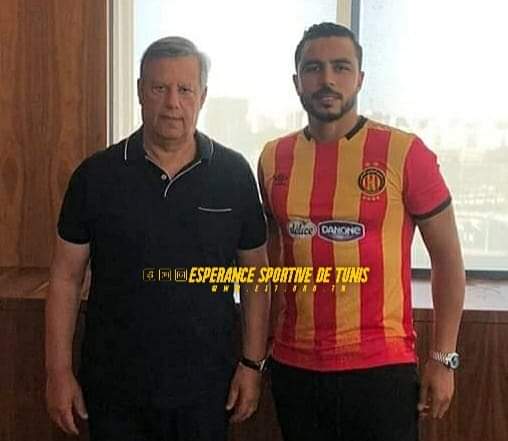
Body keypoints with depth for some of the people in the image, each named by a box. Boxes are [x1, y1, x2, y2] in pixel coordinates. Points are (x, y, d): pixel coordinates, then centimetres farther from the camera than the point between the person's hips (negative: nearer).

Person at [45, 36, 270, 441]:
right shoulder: (96, 175, -4)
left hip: (206, 388, 0)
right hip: (114, 389, 0)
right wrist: (59, 371, -2)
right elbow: (66, 277, 1)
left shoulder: (234, 174, -3)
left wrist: (253, 363, -1)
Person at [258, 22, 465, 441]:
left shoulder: (405, 152, -9)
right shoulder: (274, 158, 2)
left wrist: (443, 358, -4)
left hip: (382, 368, -3)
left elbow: (447, 257, -3)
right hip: (294, 368, 4)